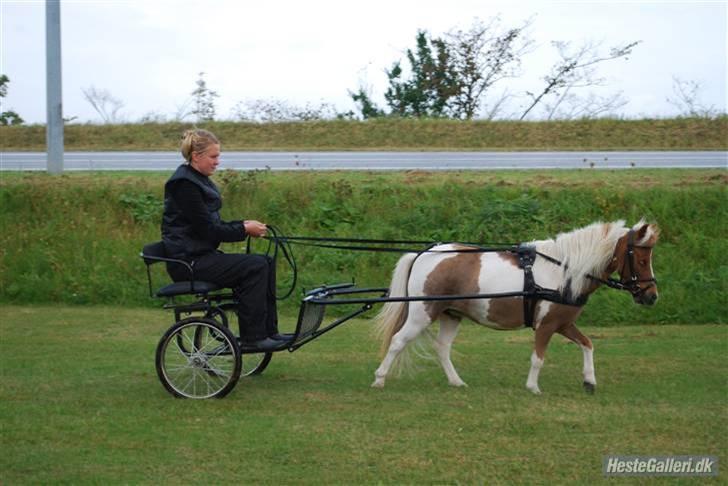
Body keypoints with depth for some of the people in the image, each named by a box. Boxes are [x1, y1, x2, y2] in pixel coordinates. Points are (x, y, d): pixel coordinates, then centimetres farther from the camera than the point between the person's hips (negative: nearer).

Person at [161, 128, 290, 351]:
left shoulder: (199, 181, 15)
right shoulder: (184, 184, -16)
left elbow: (213, 224, 19)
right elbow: (206, 230, -19)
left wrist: (242, 224, 3)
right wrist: (244, 230, -12)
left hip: (202, 254, 10)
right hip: (187, 261, -10)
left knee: (266, 263, 0)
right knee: (255, 266, -20)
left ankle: (268, 331, 2)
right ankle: (252, 336, -14)